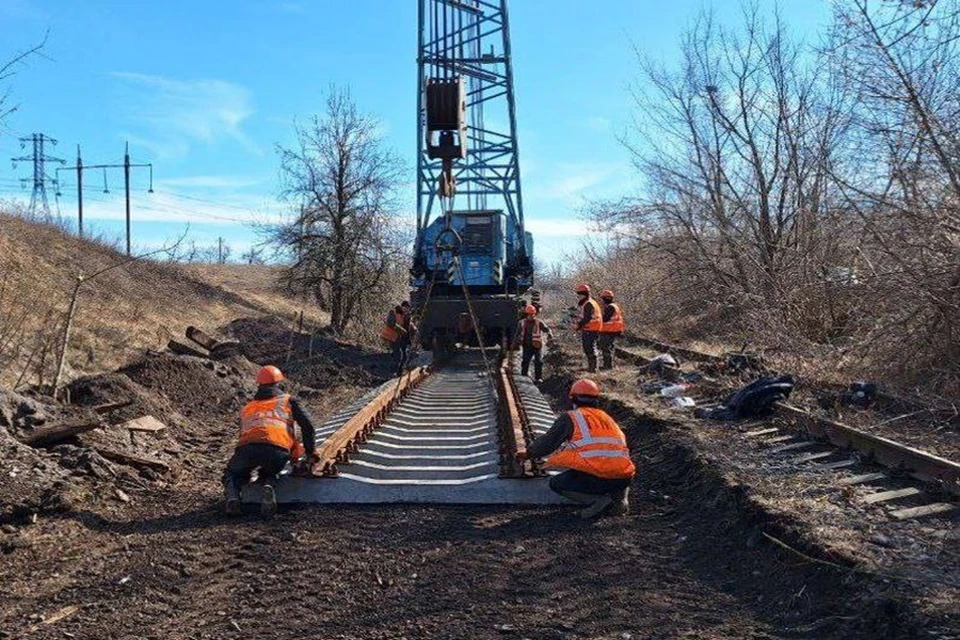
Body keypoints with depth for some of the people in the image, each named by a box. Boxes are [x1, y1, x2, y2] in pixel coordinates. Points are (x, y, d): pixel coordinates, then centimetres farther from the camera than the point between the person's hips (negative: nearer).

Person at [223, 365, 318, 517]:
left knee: (232, 475, 28)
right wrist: (310, 452, 23)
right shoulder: (288, 400, 25)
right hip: (277, 450, -2)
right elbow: (307, 425, 14)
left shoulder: (246, 408, 34)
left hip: (247, 447, 2)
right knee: (268, 474, 28)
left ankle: (233, 497, -4)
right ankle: (268, 487, -7)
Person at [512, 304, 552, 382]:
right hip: (527, 346, 2)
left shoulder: (539, 322, -1)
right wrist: (515, 345, 16)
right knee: (525, 362, 5)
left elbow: (546, 329, -7)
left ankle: (539, 377, 2)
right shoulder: (522, 323, 8)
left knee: (538, 361, -5)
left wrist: (548, 332, -30)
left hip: (537, 346, -2)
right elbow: (518, 334, 15)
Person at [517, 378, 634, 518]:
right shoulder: (607, 418, 23)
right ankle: (619, 495, 7)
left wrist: (528, 454, 33)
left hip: (596, 476, -5)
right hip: (624, 478, 5)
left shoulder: (570, 418, 8)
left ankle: (596, 499, -5)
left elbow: (547, 442, 13)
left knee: (556, 483, 16)